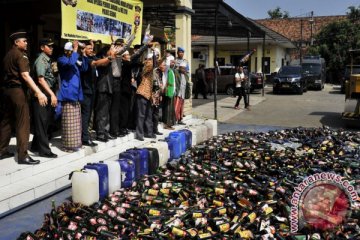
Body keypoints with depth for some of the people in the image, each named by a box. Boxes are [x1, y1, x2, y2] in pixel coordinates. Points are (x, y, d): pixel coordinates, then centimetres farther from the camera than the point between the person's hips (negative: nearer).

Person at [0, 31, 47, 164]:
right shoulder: (20, 55, -10)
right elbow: (25, 75, -22)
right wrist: (38, 92, -30)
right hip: (17, 90, -9)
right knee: (22, 122, -7)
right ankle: (22, 155, -8)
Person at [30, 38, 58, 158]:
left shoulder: (47, 60, 15)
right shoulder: (41, 60, -11)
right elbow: (41, 80, -19)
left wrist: (52, 94, 12)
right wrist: (52, 94, -25)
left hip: (48, 94, 9)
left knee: (45, 121, 14)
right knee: (42, 123, -3)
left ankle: (36, 146, 25)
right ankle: (44, 150, 2)